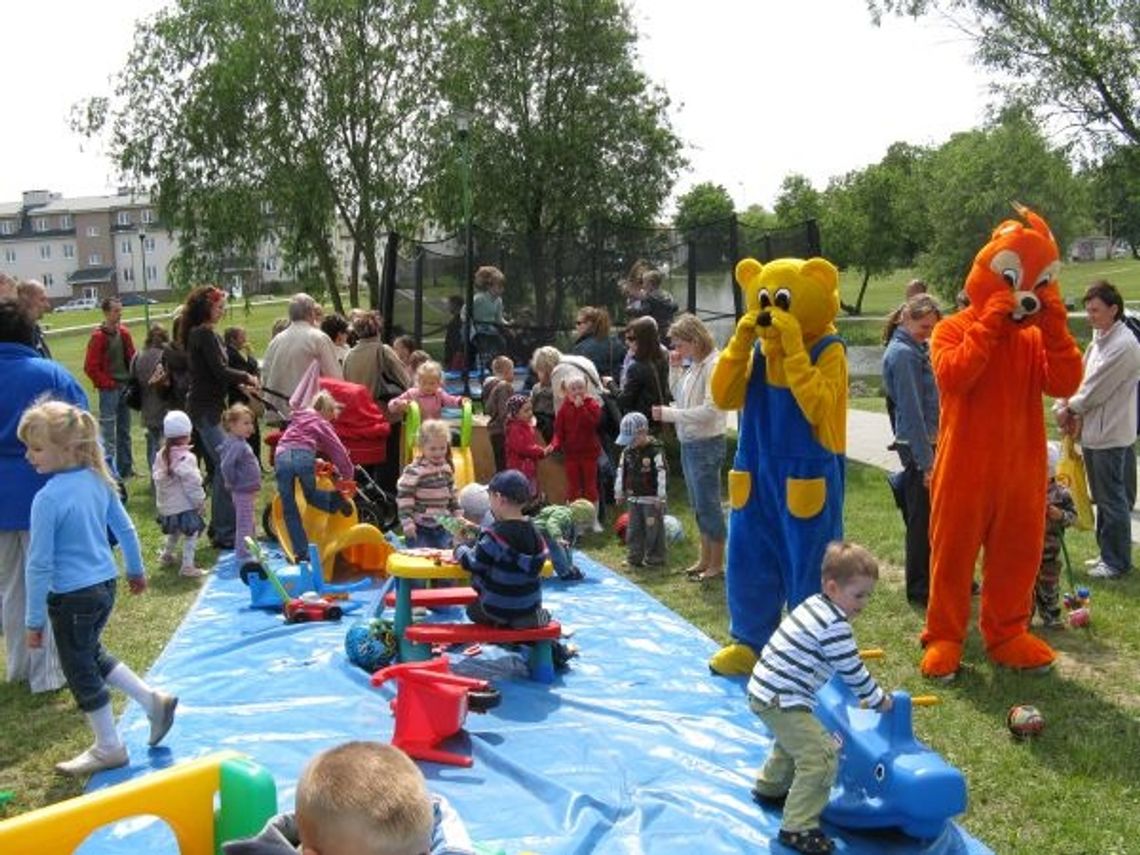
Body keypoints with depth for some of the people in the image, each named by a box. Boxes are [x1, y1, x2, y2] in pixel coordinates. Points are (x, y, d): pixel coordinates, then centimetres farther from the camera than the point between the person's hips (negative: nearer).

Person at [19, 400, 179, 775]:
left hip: (72, 597, -7)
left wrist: (34, 620, -10)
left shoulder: (47, 499, -22)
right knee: (92, 655, 27)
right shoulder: (97, 480, -2)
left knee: (81, 671, 10)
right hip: (105, 586, 7)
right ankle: (154, 700, 26)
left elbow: (40, 565, -17)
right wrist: (136, 570, 24)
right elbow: (125, 529, 9)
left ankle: (108, 748, 23)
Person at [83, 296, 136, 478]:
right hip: (109, 389, -7)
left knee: (124, 430, 14)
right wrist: (107, 383, -11)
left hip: (125, 387, 7)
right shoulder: (98, 337, -11)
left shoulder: (124, 333, 8)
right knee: (108, 431, -5)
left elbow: (132, 358, 15)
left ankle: (125, 468, 23)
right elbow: (90, 367, -12)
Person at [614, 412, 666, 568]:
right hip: (634, 498, 7)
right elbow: (621, 471, 14)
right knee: (634, 529, 10)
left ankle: (655, 558, 11)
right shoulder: (627, 451, 6)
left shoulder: (655, 451, -15)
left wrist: (660, 497, -17)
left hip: (651, 499, -6)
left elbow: (661, 474, -16)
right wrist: (619, 492, 15)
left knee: (653, 529, 0)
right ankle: (634, 557, 18)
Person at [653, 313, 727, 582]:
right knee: (698, 505, 17)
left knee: (708, 504, 0)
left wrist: (670, 414, -22)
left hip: (706, 444, -9)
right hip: (689, 443, 9)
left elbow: (710, 411, -24)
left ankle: (717, 564, 11)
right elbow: (677, 395, 19)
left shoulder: (714, 365, -18)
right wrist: (675, 368, 5)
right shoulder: (691, 365, 9)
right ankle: (705, 559, 29)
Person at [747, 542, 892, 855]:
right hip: (782, 700, -11)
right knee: (821, 757, -11)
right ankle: (798, 828, -6)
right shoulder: (834, 626, -20)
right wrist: (879, 700, 3)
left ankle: (770, 786, 55)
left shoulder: (815, 606, 10)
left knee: (794, 739, 34)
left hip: (765, 689, 11)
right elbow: (853, 673, -14)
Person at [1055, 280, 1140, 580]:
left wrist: (1070, 409, -5)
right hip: (1093, 432, 9)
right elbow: (1080, 378, 11)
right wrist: (1065, 407, -4)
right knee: (1102, 498, 16)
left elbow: (1097, 389, -17)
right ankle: (1107, 554, 26)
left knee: (1112, 499, -1)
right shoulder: (1098, 340, 13)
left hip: (1111, 435, -9)